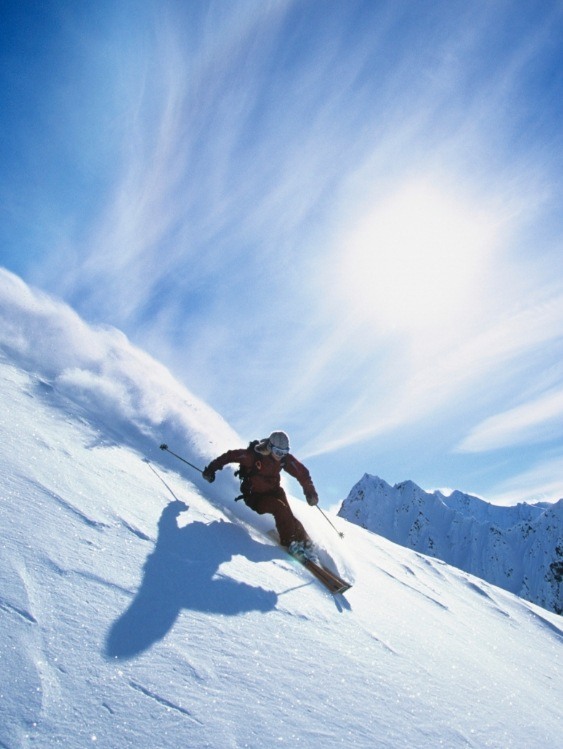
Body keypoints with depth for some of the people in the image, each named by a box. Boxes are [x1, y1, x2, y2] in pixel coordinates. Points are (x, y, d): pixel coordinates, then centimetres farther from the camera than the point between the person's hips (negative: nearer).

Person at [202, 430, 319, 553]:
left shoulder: (285, 458, -13)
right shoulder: (254, 454, -25)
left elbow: (302, 473, -5)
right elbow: (230, 456, -17)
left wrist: (310, 492, -12)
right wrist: (211, 469, -12)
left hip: (274, 491, 4)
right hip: (255, 496, -4)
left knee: (288, 515, -16)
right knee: (280, 508, -26)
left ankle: (305, 542, -1)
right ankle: (289, 541, -15)